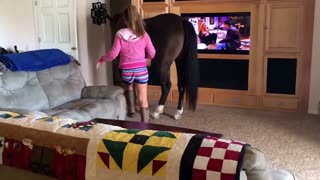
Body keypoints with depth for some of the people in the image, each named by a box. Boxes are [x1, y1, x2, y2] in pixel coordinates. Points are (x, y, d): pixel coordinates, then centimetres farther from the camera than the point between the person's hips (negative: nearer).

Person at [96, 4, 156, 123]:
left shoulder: (120, 35, -7)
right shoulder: (143, 34, -3)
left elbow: (113, 54, -8)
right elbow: (152, 53, 0)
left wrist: (102, 59, 10)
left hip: (126, 70, 1)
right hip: (141, 69, 0)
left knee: (130, 87, 35)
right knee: (143, 99, 3)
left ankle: (131, 109, 42)